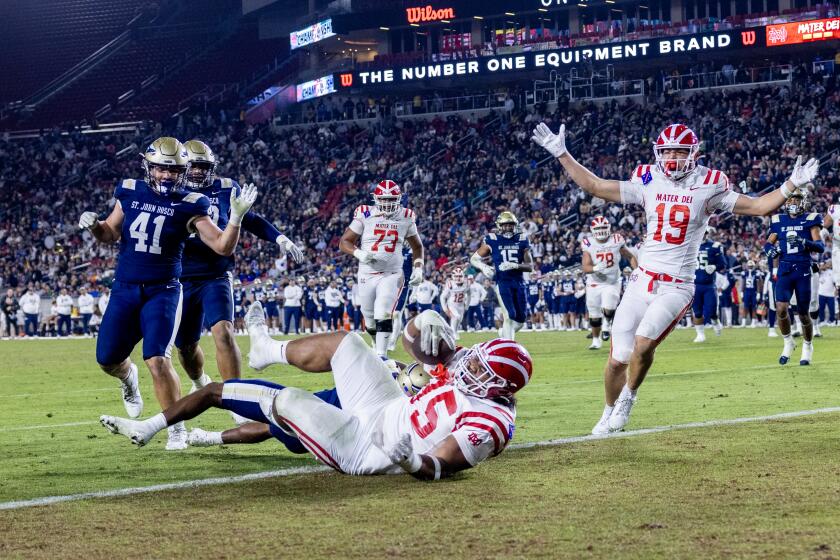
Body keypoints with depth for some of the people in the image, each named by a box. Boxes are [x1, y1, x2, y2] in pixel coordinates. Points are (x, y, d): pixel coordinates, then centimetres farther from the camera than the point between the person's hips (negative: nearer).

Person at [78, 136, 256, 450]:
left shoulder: (188, 206, -8)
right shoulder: (130, 193, 2)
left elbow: (223, 247, -9)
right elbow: (110, 234, 16)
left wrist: (236, 217, -25)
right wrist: (94, 226, -6)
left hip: (162, 292, -4)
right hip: (124, 290, 4)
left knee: (158, 360, -18)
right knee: (107, 359, 8)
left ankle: (177, 428, -3)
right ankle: (128, 377, 47)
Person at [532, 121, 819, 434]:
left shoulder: (708, 187, -1)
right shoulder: (648, 183, 6)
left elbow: (759, 207, -1)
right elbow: (594, 186, 11)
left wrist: (791, 186, -14)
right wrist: (561, 154, 8)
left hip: (677, 287, -3)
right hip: (642, 281, 3)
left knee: (643, 344, -25)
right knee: (618, 359, 2)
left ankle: (628, 398, 2)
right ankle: (609, 413, 28)